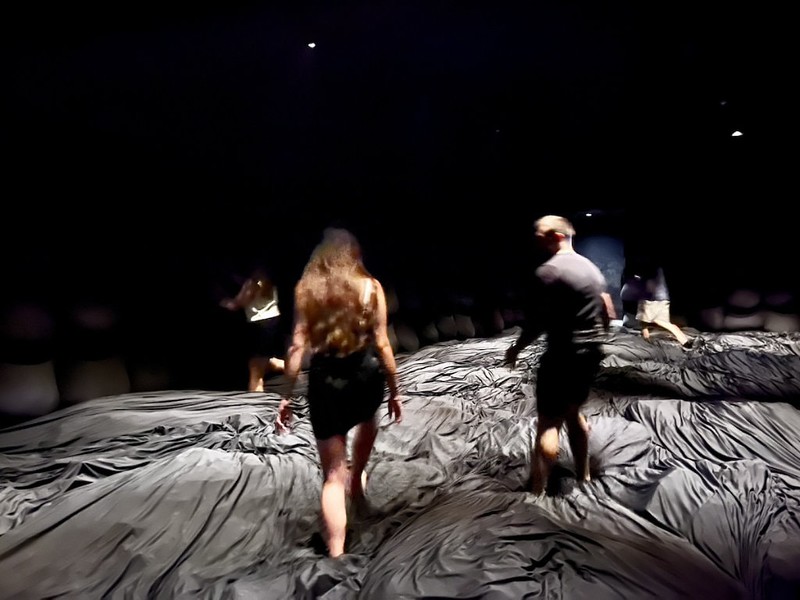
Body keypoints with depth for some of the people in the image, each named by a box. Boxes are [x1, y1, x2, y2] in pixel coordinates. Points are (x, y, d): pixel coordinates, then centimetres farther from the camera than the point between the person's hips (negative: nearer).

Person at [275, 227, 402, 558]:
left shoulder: (305, 288, -1)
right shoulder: (370, 287, -4)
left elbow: (297, 347, -6)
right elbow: (382, 344, -6)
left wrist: (287, 396, 0)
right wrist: (394, 391, 2)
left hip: (325, 382, 0)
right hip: (365, 378, 0)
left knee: (333, 475, 8)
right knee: (367, 422, 37)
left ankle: (336, 555, 7)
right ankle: (356, 481, 55)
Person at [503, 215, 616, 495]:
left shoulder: (547, 271, -15)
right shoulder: (591, 267, 11)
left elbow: (537, 322, -17)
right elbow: (609, 314, 15)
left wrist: (516, 348, -3)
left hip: (564, 354, -8)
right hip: (592, 353, 9)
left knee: (548, 421, -3)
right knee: (572, 411, 23)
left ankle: (537, 491, 0)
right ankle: (583, 476, 34)